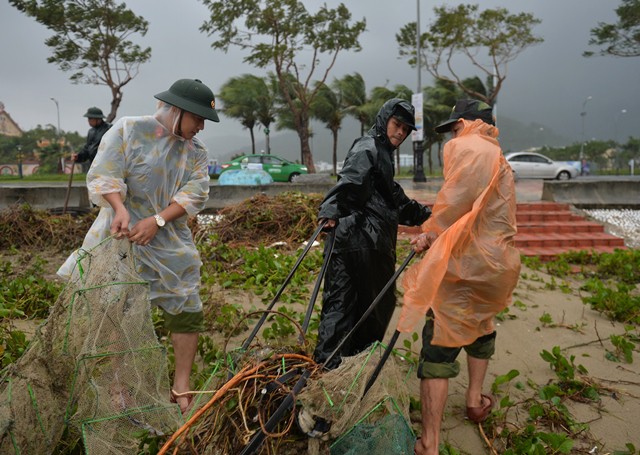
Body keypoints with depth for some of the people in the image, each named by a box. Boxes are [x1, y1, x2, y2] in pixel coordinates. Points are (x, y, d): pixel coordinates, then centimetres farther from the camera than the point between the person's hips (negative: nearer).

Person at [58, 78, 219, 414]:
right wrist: (120, 208, -30)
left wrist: (157, 220, -19)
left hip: (170, 244, 4)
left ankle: (181, 390, 19)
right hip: (120, 235, -4)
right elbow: (103, 175, -12)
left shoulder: (196, 150, 6)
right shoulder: (128, 129, -6)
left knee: (187, 313, 5)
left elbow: (195, 193, -6)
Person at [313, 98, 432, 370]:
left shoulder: (383, 153, 26)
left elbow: (394, 198, 37)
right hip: (359, 238, -10)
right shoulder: (368, 148, -6)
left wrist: (425, 214, 46)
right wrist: (331, 210, -43)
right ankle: (325, 361, 8)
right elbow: (348, 179, -27)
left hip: (373, 240, 10)